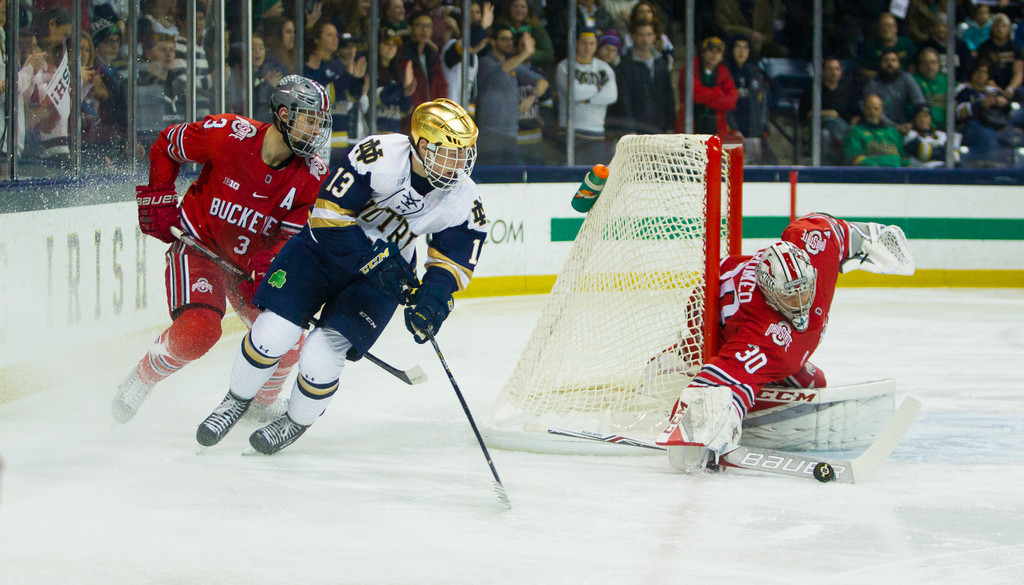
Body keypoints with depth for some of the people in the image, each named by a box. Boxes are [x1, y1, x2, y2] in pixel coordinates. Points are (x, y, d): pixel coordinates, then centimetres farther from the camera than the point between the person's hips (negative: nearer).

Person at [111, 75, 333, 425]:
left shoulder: (314, 177, -11)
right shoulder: (227, 134, -20)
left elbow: (293, 237, -12)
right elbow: (167, 145, -3)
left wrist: (267, 270, -31)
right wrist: (158, 197, -7)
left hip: (252, 261, 5)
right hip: (198, 246, -5)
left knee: (287, 340, -5)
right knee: (198, 329, -27)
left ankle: (261, 404, 24)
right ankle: (140, 381, -3)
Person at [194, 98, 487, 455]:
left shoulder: (464, 200, -16)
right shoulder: (379, 155, -28)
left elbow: (454, 260, -6)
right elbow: (329, 214, -26)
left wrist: (432, 298, -25)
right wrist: (375, 259, -32)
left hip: (387, 273, 1)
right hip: (327, 246, -1)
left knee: (321, 358, -14)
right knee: (272, 334, -11)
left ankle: (296, 424, 18)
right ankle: (237, 401, 20)